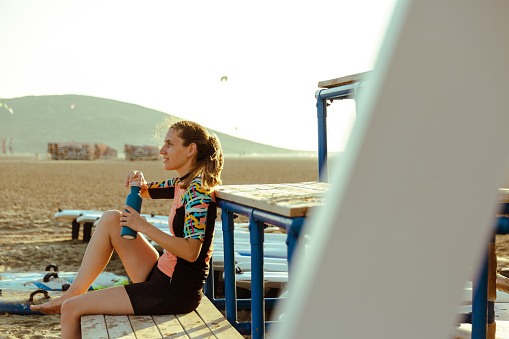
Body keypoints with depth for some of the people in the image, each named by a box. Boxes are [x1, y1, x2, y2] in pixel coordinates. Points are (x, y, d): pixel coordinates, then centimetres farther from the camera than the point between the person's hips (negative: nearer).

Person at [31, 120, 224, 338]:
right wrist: (138, 180, 2)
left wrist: (143, 227, -21)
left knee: (71, 309, -5)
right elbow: (145, 191, 26)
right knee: (110, 219, 6)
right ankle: (73, 293, 9)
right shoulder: (183, 183, 9)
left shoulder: (198, 189, -18)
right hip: (161, 274, 9)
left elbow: (191, 252, -26)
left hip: (175, 292, -9)